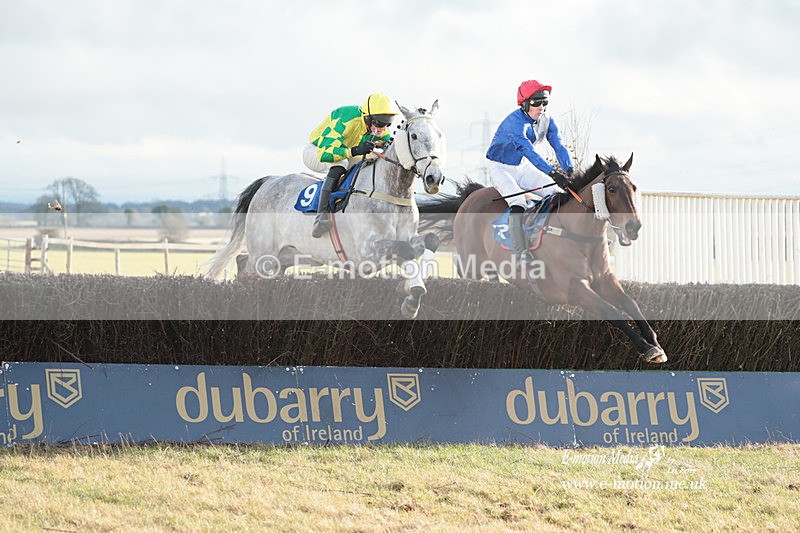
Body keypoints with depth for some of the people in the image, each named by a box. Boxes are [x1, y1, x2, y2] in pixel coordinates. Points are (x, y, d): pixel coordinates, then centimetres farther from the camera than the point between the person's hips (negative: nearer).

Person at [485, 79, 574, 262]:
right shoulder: (514, 122, -29)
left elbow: (558, 146, -15)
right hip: (501, 168, -8)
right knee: (518, 202, -31)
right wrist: (553, 173, -50)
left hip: (523, 168, 8)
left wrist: (570, 170, -35)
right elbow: (527, 150, -41)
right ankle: (522, 254, -37)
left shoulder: (546, 121, -5)